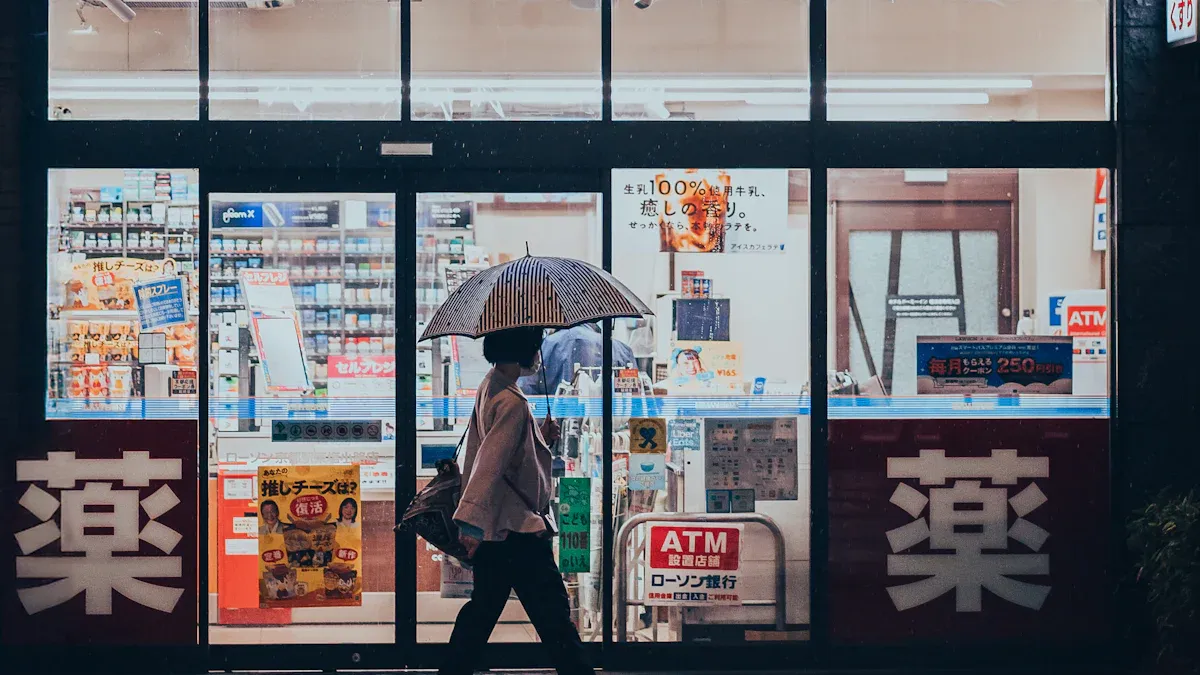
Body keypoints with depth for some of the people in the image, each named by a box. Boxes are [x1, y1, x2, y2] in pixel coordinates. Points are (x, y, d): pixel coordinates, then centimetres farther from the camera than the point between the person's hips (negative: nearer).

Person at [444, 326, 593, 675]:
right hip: (518, 529, -10)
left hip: (493, 529, 10)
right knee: (553, 613, -2)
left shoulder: (489, 388, 12)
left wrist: (542, 437, 8)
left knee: (484, 606, 15)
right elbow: (490, 462, -27)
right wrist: (473, 520, -33)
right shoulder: (512, 403, -18)